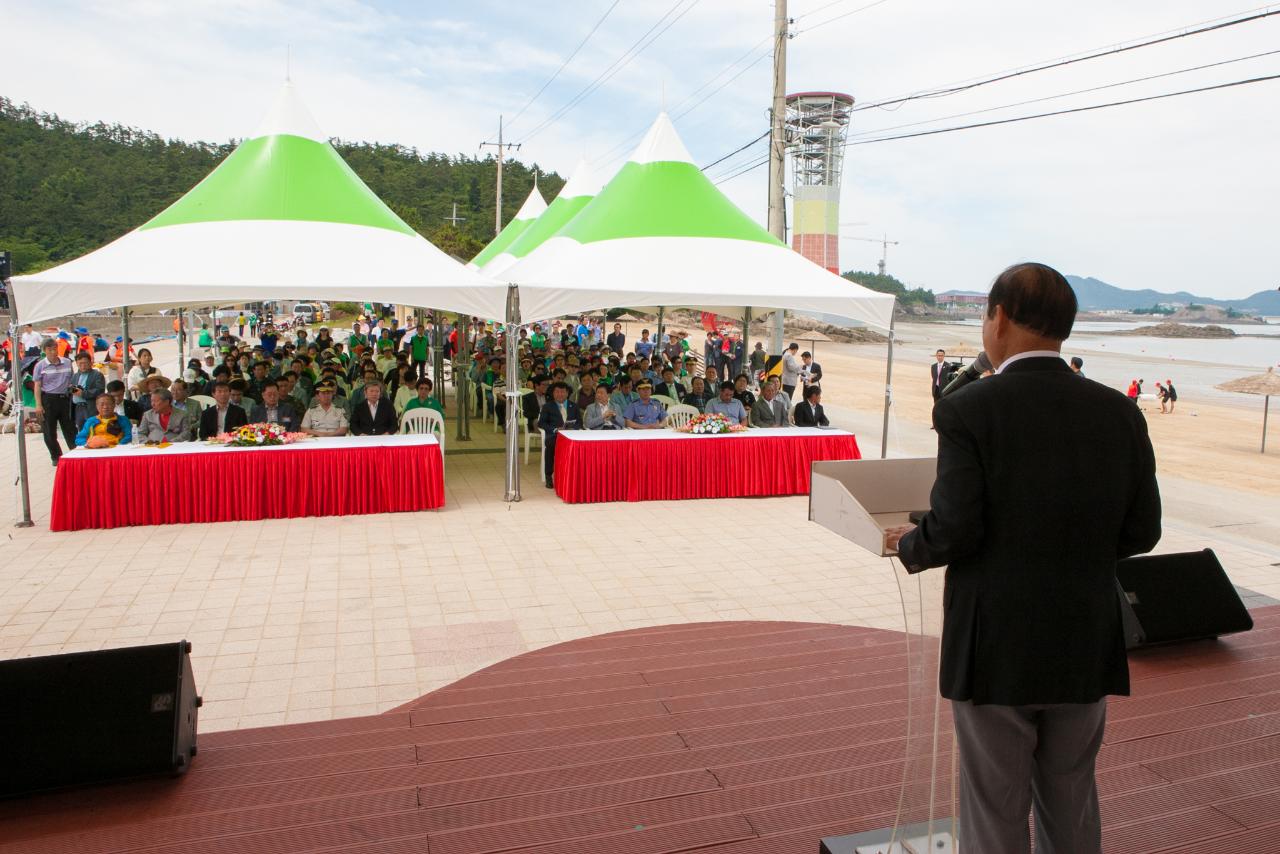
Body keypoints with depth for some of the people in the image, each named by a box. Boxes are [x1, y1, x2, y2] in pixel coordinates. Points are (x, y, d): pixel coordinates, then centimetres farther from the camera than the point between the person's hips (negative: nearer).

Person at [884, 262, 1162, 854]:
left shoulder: (968, 410, -17)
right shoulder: (1119, 412, -2)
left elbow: (954, 532, -20)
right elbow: (1141, 532, 2)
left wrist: (907, 544, 1)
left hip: (996, 649, -4)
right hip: (1086, 648, 5)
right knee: (1071, 806, 23)